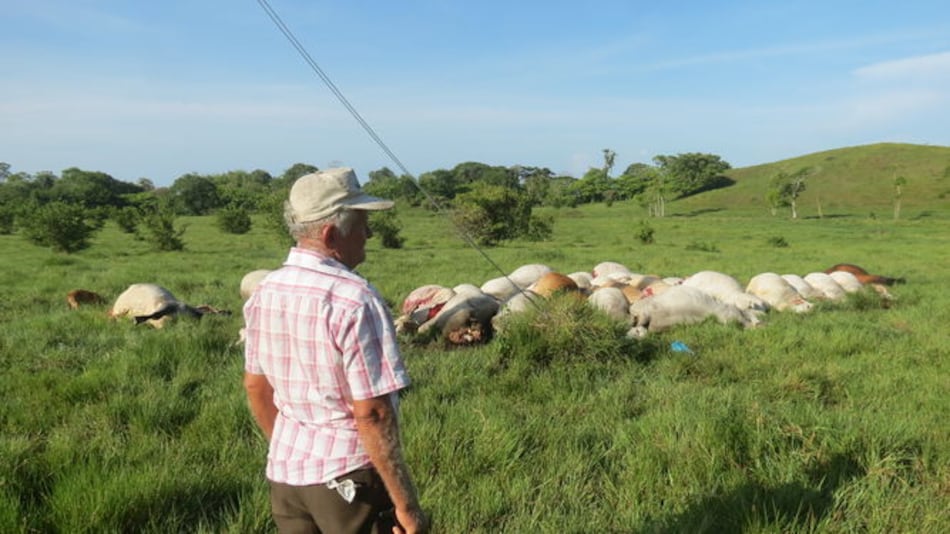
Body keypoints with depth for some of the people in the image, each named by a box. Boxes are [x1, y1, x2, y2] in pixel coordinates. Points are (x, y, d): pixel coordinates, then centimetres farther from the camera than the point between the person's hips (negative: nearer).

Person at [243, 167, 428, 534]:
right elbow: (371, 413, -23)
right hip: (348, 477, -7)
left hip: (285, 471, 7)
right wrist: (406, 503, -15)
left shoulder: (264, 293, 1)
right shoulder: (353, 299, -22)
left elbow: (255, 387, 11)